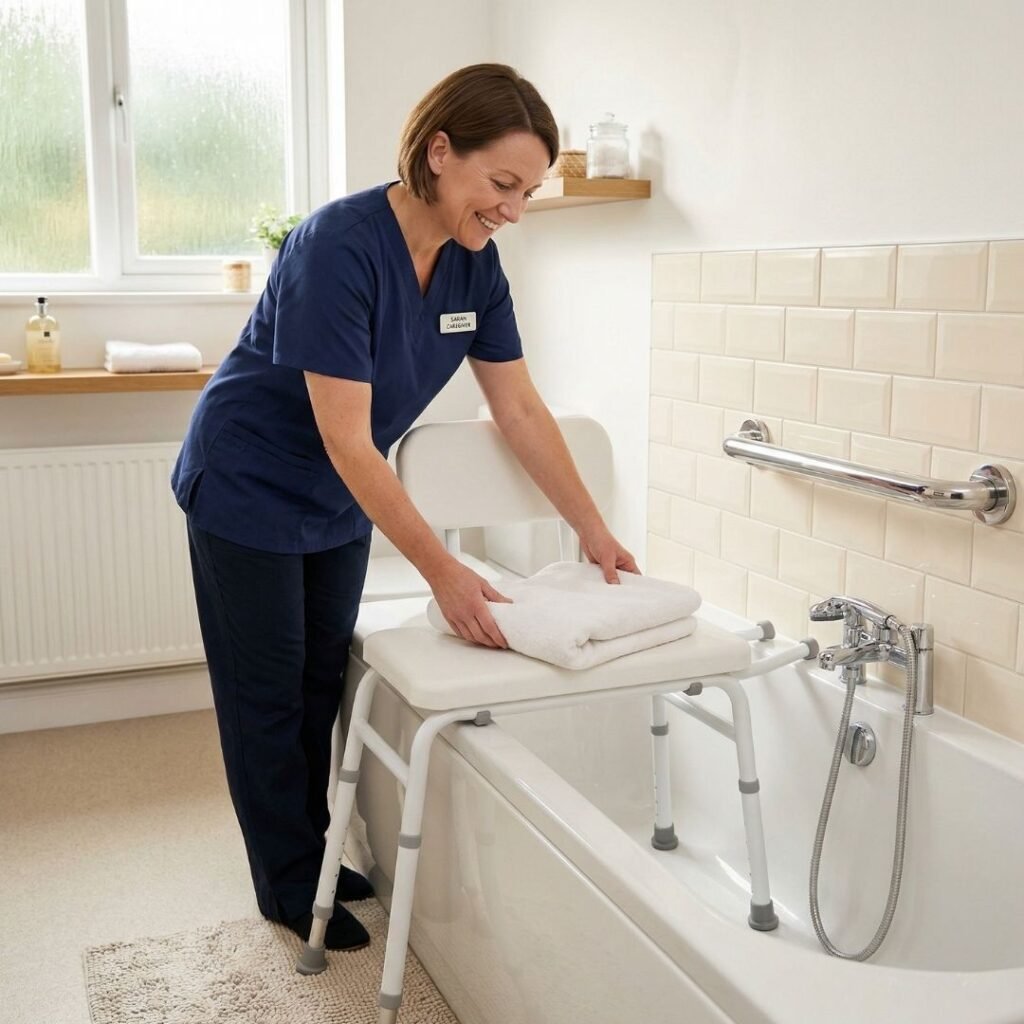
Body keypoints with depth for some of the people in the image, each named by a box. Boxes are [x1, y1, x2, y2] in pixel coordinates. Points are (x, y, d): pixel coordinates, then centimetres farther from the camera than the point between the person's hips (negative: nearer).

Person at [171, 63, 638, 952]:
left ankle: (311, 851, 34)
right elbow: (347, 441, -32)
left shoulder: (474, 263, -9)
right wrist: (442, 571, -33)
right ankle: (289, 886, 23)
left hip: (339, 503, 7)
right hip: (249, 493, -6)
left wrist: (595, 532, -6)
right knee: (269, 695, 7)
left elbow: (520, 408, -4)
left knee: (325, 684, 16)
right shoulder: (340, 246, -31)